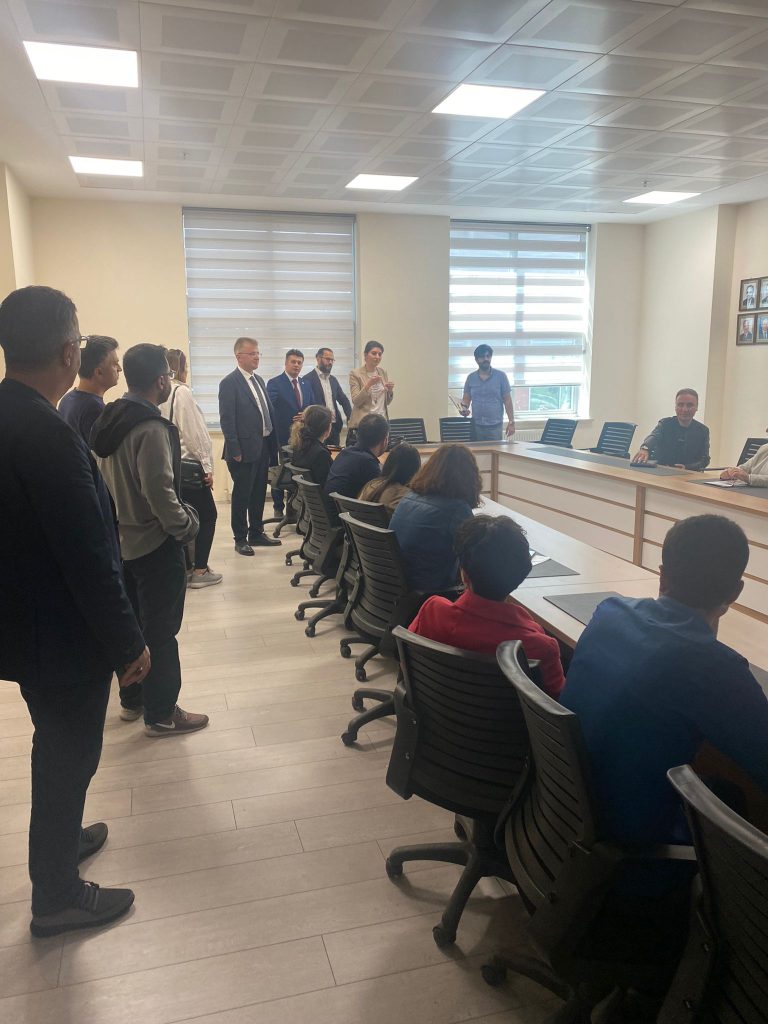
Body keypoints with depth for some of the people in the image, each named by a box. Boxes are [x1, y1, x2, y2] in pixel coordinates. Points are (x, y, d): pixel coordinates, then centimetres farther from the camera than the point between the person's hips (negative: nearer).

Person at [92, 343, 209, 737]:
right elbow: (159, 492, -27)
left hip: (122, 538, 9)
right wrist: (188, 525, -14)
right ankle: (161, 714, 14)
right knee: (160, 630, 3)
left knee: (132, 622, 19)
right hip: (155, 543, -9)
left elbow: (109, 481, 12)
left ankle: (132, 699, 34)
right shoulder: (151, 428, -23)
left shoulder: (109, 420, 5)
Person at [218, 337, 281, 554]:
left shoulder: (258, 380, 13)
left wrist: (272, 444, 10)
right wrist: (235, 451, -17)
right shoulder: (229, 383, -11)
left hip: (263, 447, 7)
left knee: (259, 493, 15)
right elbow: (227, 420, -14)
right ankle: (240, 539, 14)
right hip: (245, 449, -7)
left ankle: (256, 533, 27)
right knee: (242, 495, 3)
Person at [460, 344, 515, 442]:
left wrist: (511, 421, -5)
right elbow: (466, 398, 12)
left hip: (495, 426, -2)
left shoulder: (501, 376, 1)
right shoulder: (471, 378, 7)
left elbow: (507, 400, 1)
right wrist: (464, 408, -11)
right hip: (476, 425, 2)